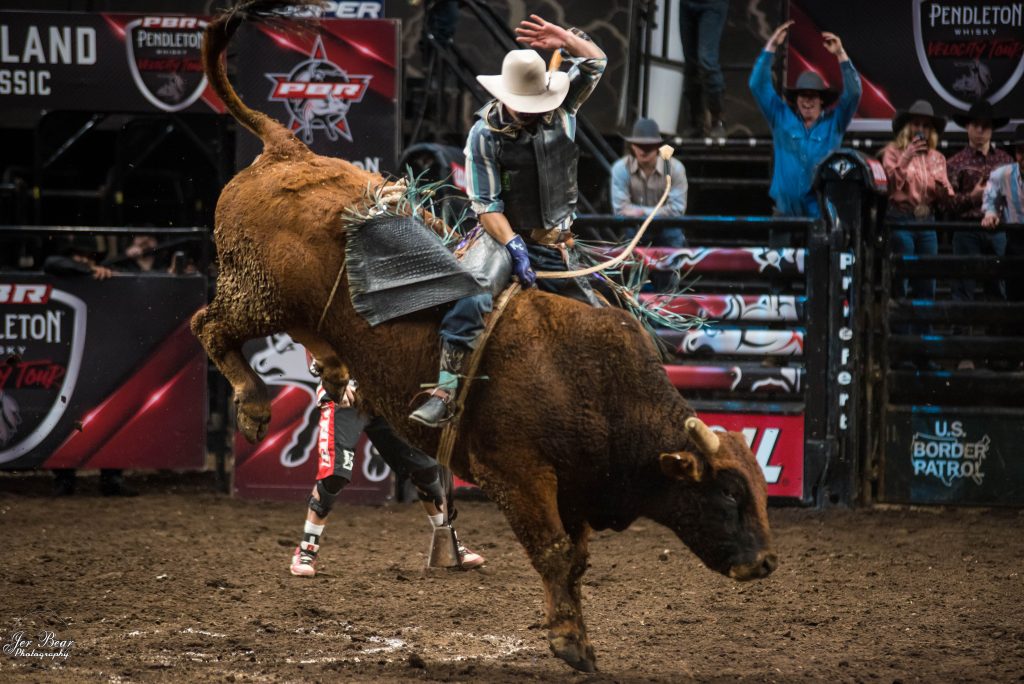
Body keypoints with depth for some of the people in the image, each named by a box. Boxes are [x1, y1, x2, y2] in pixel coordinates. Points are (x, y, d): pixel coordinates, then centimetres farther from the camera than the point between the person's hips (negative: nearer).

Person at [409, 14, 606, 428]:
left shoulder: (561, 112, 0)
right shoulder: (485, 134, -10)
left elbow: (596, 62, 1)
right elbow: (486, 204, -11)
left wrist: (565, 41, -19)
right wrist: (513, 246, -24)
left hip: (555, 244, 4)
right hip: (505, 237, -4)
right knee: (468, 307, -28)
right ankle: (444, 395, -29)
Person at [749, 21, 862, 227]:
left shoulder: (833, 122, 7)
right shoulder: (781, 118, 9)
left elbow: (853, 93, -3)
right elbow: (758, 86, 4)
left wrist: (841, 55, -12)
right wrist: (771, 46, -2)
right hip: (786, 210, 1)